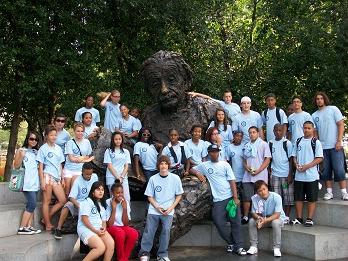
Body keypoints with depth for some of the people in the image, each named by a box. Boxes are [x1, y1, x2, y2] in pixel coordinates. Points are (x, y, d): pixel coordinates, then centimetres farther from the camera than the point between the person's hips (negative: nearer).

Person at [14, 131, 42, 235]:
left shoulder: (36, 152, 17)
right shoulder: (21, 150, -1)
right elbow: (16, 166, -6)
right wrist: (21, 156, -19)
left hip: (35, 182, 7)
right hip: (27, 182, -7)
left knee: (31, 205, 5)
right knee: (32, 205, -11)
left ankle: (28, 226, 9)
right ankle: (21, 228, -5)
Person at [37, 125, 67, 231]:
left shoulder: (58, 148, 14)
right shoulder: (43, 148, -2)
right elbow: (40, 166, -4)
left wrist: (62, 179, 14)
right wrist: (42, 181, -11)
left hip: (57, 177, 6)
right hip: (47, 176, -6)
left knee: (63, 200, 3)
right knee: (47, 201, 0)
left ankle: (46, 219, 14)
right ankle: (48, 225, 9)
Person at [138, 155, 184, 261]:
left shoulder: (175, 178, -2)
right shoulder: (153, 179, -1)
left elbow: (179, 195, 4)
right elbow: (150, 196, 5)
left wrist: (171, 207, -7)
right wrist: (157, 207, -9)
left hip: (168, 211, -1)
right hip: (154, 210, 1)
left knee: (166, 230, -13)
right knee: (149, 230, -4)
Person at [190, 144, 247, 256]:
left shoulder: (225, 165, 7)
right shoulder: (204, 165, 9)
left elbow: (232, 181, 1)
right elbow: (192, 169, 17)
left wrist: (235, 197, -8)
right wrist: (198, 173, -6)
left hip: (230, 197, 0)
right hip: (218, 200, 1)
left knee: (235, 222, -3)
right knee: (220, 223, -7)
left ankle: (239, 246, 4)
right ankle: (231, 243, 12)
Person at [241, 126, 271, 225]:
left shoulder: (263, 144, 0)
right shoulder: (246, 146, 14)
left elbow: (267, 159, -5)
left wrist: (258, 171, -14)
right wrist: (246, 166, -4)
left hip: (260, 176, -4)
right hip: (248, 176, 4)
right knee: (246, 197, 3)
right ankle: (245, 217, 12)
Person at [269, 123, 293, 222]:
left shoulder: (287, 143, -3)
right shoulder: (270, 143, 6)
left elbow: (291, 159, -3)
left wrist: (290, 174, -8)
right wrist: (269, 173, 7)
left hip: (286, 174, -3)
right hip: (275, 174, 3)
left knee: (287, 196, 2)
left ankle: (286, 217, 10)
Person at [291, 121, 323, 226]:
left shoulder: (316, 142, -3)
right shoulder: (298, 141, 10)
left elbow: (319, 158, -8)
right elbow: (294, 156, 14)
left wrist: (306, 166, -16)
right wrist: (296, 164, -6)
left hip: (311, 175, -4)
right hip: (299, 175, 4)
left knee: (311, 199, 3)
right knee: (298, 198, 8)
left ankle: (310, 219, 13)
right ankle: (299, 218, 19)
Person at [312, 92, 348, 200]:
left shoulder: (333, 109, 1)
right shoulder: (314, 115, 11)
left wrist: (339, 141, -12)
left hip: (335, 146, -4)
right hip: (322, 147, 4)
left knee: (339, 170, -4)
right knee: (326, 171, 5)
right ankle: (329, 192, 12)